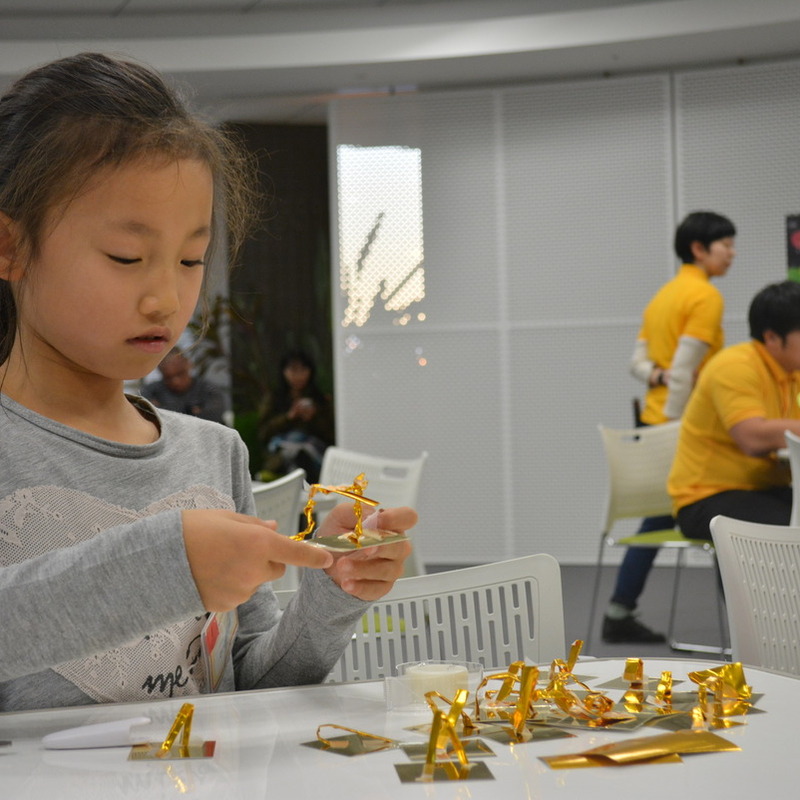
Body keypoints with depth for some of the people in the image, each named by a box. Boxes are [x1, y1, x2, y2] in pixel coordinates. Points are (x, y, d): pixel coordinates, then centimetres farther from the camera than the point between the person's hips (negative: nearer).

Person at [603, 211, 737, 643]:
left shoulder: (664, 294, 16)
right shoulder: (705, 296, -12)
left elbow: (638, 363, 13)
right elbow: (683, 372, -19)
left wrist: (657, 377, -6)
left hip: (655, 423, 9)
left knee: (659, 517, 13)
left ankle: (619, 614, 15)